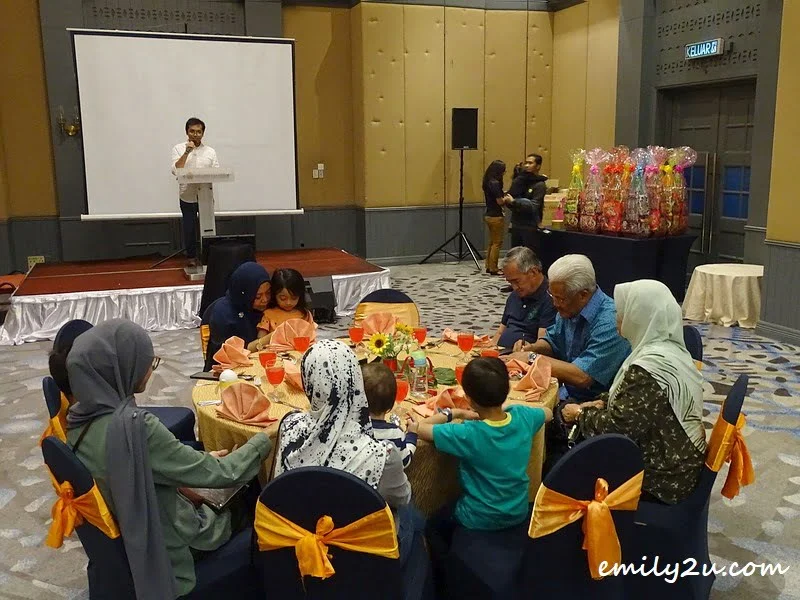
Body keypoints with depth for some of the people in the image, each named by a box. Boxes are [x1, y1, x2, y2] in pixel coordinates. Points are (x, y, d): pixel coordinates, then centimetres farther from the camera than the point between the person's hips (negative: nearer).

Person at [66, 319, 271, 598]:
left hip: (121, 535, 7)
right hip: (166, 542, -7)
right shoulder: (133, 425, -34)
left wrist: (201, 459, 6)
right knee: (251, 495, 15)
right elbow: (220, 475, -26)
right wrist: (262, 442, -10)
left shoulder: (79, 417, -8)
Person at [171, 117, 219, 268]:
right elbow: (175, 171, -11)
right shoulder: (178, 148, 1)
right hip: (187, 197, -1)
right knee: (189, 228, 7)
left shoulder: (210, 151, 4)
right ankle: (191, 257, 22)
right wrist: (187, 152, -17)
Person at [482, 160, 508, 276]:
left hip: (489, 215, 9)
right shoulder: (495, 183, -19)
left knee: (492, 242, 17)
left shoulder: (488, 182, 8)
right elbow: (500, 201, -18)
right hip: (496, 217, -9)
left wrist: (504, 193, 5)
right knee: (497, 243, 0)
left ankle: (489, 266, 22)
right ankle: (493, 269, 4)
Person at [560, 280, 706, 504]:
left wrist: (580, 415, -8)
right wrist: (597, 404, 5)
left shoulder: (648, 368, -28)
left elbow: (618, 426, -24)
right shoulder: (670, 349, 3)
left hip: (662, 478, -9)